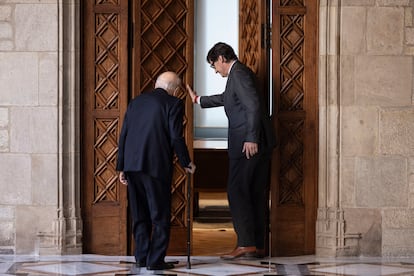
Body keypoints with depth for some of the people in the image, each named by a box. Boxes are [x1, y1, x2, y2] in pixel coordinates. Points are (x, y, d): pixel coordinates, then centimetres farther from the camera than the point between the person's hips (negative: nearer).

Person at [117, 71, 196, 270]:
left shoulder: (136, 102, 16)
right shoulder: (173, 104, -1)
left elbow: (123, 136, 13)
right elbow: (176, 137, -7)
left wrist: (121, 168, 16)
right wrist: (186, 163, 6)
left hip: (132, 165, 5)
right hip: (156, 165, -5)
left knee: (140, 215, 14)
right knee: (160, 216, 3)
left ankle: (141, 257, 15)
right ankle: (155, 260, 0)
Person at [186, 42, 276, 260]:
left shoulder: (238, 73, -11)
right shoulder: (240, 73, 20)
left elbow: (253, 105, -22)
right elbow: (226, 98, 39)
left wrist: (251, 139, -26)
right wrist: (199, 100, 51)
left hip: (246, 144, -10)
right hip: (259, 144, 10)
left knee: (237, 192, -8)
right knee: (256, 194, 10)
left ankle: (245, 243, -12)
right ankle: (258, 246, 12)